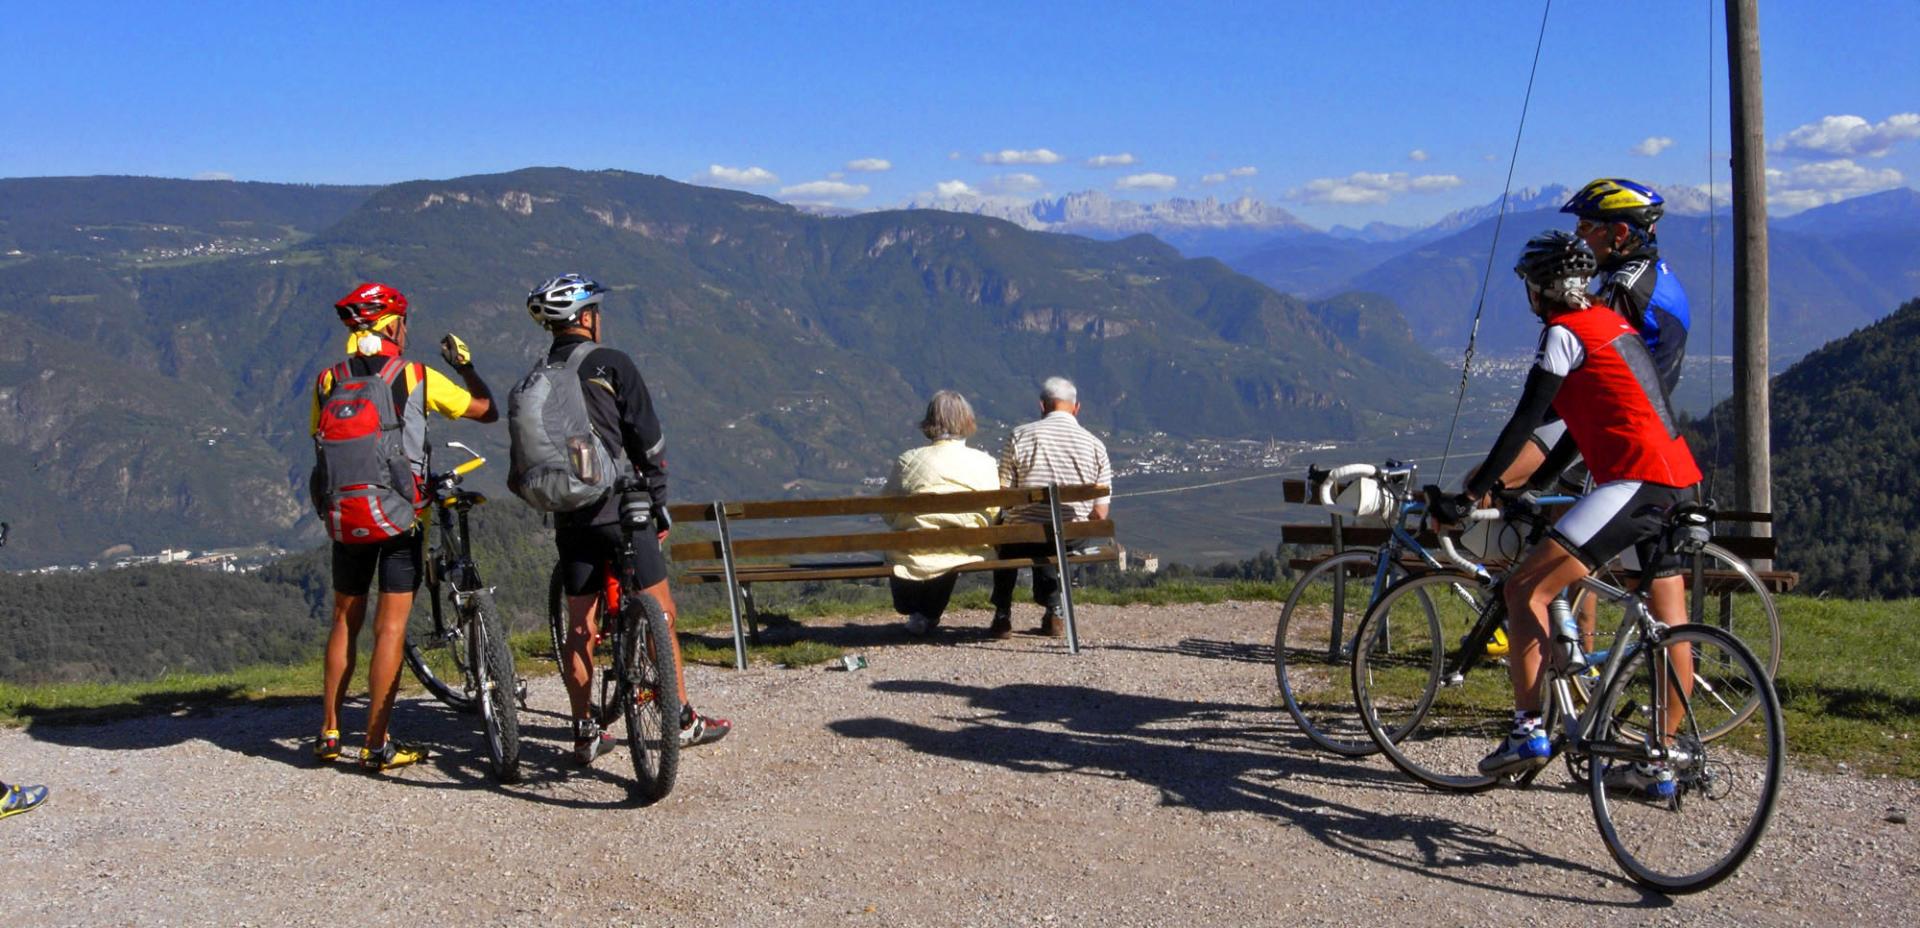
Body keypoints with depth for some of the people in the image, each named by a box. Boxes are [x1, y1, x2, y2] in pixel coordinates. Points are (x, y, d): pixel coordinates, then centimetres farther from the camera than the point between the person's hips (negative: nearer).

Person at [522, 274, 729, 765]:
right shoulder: (611, 364, -6)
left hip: (569, 517, 5)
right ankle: (682, 718, 7)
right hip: (620, 510, -5)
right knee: (660, 613, 5)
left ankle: (585, 731, 11)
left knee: (580, 625, 9)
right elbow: (648, 439, -7)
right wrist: (660, 504, 1)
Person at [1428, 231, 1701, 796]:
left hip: (1634, 481, -10)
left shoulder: (1565, 331, -6)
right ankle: (1659, 764, 21)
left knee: (1524, 587, -11)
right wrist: (1540, 480, 37)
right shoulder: (1611, 322, 21)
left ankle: (1529, 729, -16)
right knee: (1671, 626, 12)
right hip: (1679, 482, 10)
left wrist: (1470, 495, -12)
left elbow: (1525, 421, -12)